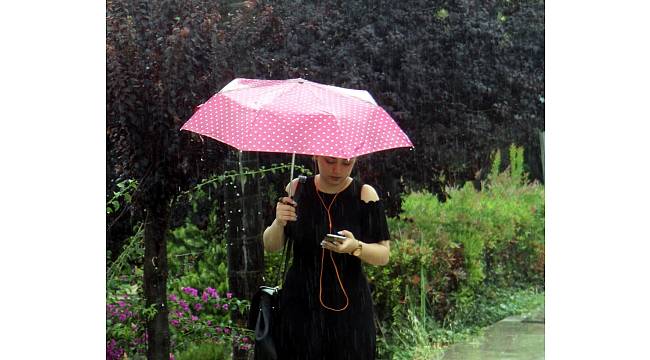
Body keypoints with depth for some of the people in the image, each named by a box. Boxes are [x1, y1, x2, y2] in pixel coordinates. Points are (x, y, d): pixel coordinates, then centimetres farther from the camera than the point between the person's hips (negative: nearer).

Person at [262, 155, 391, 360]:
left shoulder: (364, 194, -3)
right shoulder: (297, 188, 2)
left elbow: (384, 256, -3)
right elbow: (271, 246, 5)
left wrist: (356, 247, -23)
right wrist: (279, 223, -16)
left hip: (349, 309, -1)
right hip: (300, 304, 1)